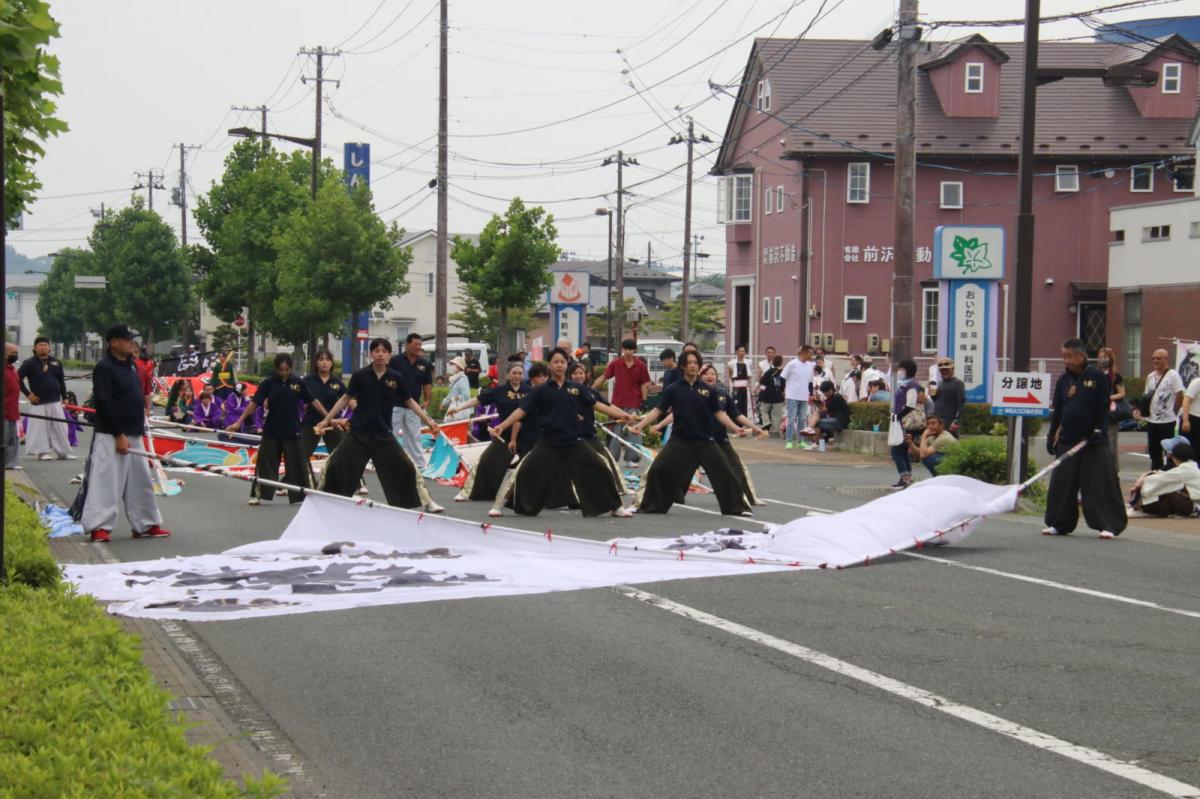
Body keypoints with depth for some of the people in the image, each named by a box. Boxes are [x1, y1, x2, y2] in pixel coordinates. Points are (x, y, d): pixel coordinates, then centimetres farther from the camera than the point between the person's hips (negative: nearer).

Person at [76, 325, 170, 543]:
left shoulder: (131, 365, 13)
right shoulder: (104, 367, -13)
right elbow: (103, 404, -18)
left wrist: (139, 430, 15)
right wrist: (118, 435, -20)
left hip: (134, 435, 9)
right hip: (110, 436, -9)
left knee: (141, 481, 13)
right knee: (105, 481, -8)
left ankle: (145, 524, 21)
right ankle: (99, 527, -4)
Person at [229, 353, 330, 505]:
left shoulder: (298, 383, -3)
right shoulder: (268, 383, -6)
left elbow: (313, 401, 2)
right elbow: (254, 404, -6)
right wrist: (239, 422, -10)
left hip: (292, 431, 0)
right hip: (271, 431, 0)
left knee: (299, 463, 5)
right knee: (265, 463, 4)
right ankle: (257, 495, 13)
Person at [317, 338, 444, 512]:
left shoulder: (396, 378, -4)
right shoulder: (360, 375, -6)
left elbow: (409, 402, 7)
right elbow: (345, 399, 4)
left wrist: (428, 421, 1)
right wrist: (326, 420, 4)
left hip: (383, 434, 0)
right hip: (358, 433, 0)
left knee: (406, 467, -3)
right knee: (334, 465, -3)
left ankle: (427, 503, 11)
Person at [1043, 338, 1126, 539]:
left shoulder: (1097, 377, -4)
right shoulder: (1063, 380, 9)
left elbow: (1104, 407, -6)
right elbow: (1057, 411, 12)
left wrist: (1098, 431, -12)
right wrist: (1051, 436, 9)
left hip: (1093, 440, -5)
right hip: (1067, 439, 5)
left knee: (1101, 482, -6)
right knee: (1062, 484, 5)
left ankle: (1108, 525, -2)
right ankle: (1060, 524, 16)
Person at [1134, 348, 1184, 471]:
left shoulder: (1173, 375, -9)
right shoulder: (1150, 376, 12)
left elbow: (1180, 396, -11)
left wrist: (1173, 413, -8)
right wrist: (1140, 409, 2)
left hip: (1167, 421, -7)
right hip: (1152, 420, 7)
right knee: (1154, 452, 13)